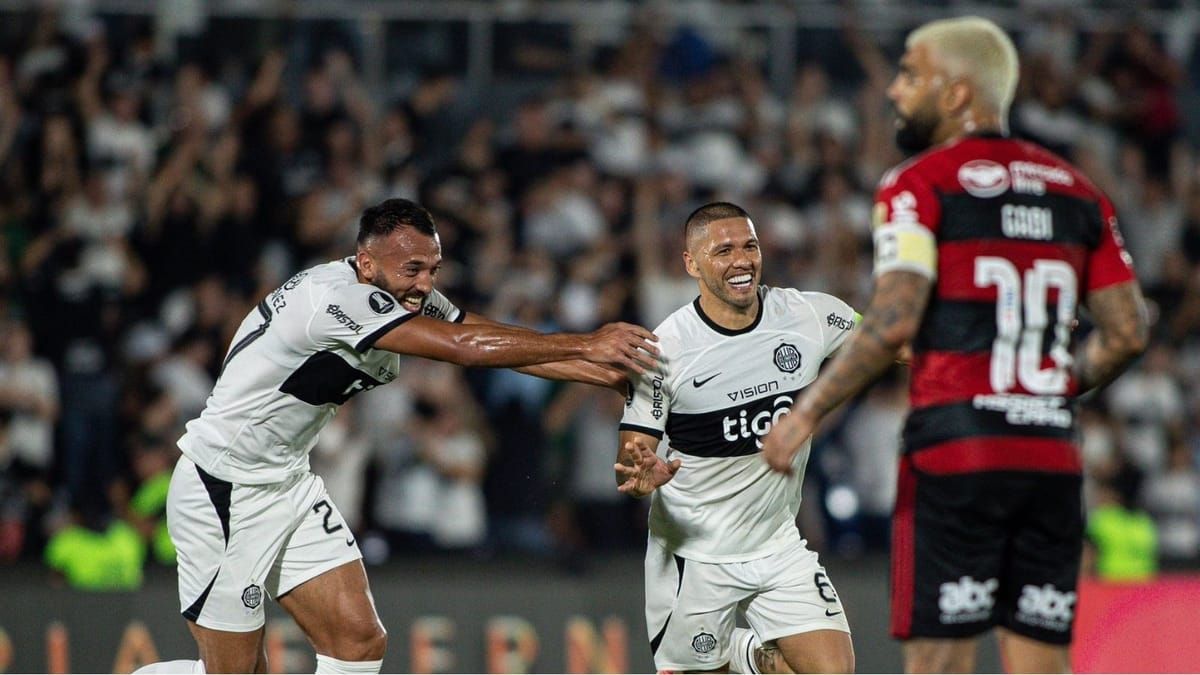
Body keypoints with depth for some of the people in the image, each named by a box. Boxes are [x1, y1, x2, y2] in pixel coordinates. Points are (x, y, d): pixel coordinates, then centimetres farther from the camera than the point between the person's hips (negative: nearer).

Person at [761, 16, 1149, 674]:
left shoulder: (920, 184, -3)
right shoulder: (1077, 193, 14)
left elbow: (893, 323, -14)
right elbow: (1126, 331, 10)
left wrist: (808, 411, -7)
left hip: (954, 451, -5)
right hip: (1052, 458, 5)